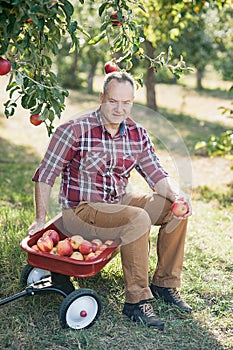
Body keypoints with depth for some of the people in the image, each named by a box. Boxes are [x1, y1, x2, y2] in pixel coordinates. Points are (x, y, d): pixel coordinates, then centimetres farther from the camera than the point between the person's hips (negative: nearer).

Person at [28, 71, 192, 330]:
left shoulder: (138, 134, 2)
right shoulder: (74, 130, -15)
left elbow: (156, 174, 0)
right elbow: (45, 175, -11)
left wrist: (176, 195, -20)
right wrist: (40, 221, -13)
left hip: (118, 202, 7)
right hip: (80, 211, -7)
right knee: (138, 219, -30)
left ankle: (165, 284, 6)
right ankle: (136, 301, -19)